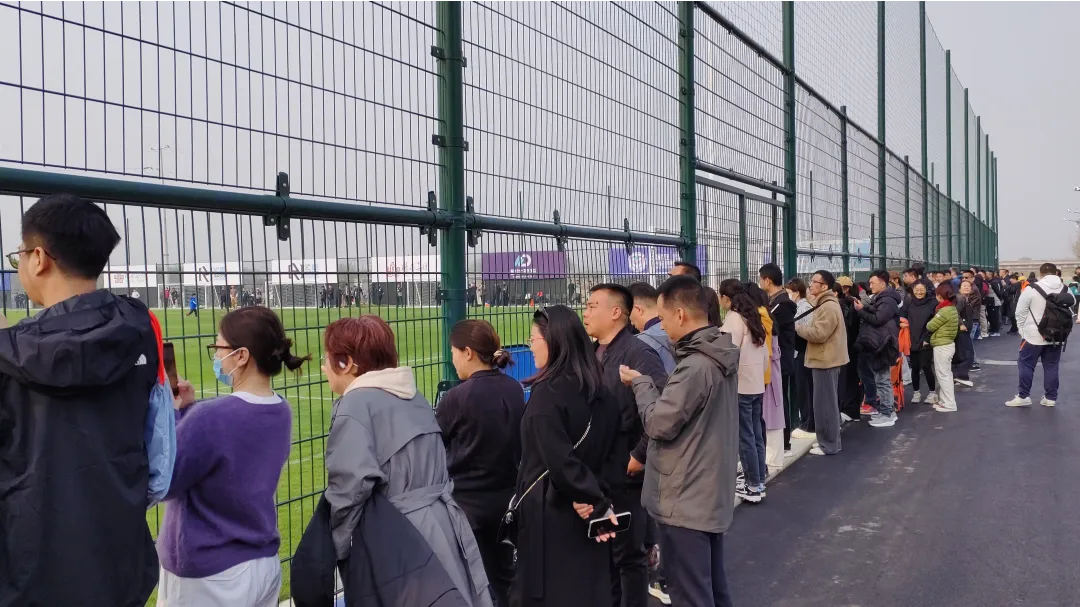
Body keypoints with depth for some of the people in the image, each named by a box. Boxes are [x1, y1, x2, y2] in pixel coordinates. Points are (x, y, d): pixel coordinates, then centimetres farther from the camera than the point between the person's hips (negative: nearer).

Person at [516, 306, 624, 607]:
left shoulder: (547, 393, -17)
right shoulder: (599, 391, 6)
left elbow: (560, 462, -23)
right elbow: (617, 451, 5)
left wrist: (597, 503, -13)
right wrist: (598, 497, -6)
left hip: (550, 514, -7)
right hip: (584, 515, 7)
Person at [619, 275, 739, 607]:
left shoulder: (695, 366, -25)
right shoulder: (719, 356, 6)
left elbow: (658, 423, -19)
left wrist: (641, 383, -6)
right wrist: (653, 385, 3)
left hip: (685, 501, -10)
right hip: (712, 493, 10)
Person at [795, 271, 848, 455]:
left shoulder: (828, 307, -18)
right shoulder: (826, 304, 16)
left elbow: (819, 334, -24)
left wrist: (797, 326, -13)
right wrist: (801, 327, 4)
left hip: (825, 360, -11)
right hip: (825, 359, 11)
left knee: (824, 404, -5)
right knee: (827, 403, 15)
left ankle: (829, 445, 1)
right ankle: (830, 441, 23)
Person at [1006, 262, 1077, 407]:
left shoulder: (1032, 289, -10)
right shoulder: (1066, 291, 2)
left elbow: (1020, 312, -7)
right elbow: (1070, 312, 11)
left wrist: (1022, 330, 3)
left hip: (1034, 335, -4)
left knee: (1026, 364, 4)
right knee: (1051, 366, 11)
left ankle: (1023, 396, 4)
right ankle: (1051, 398, 13)